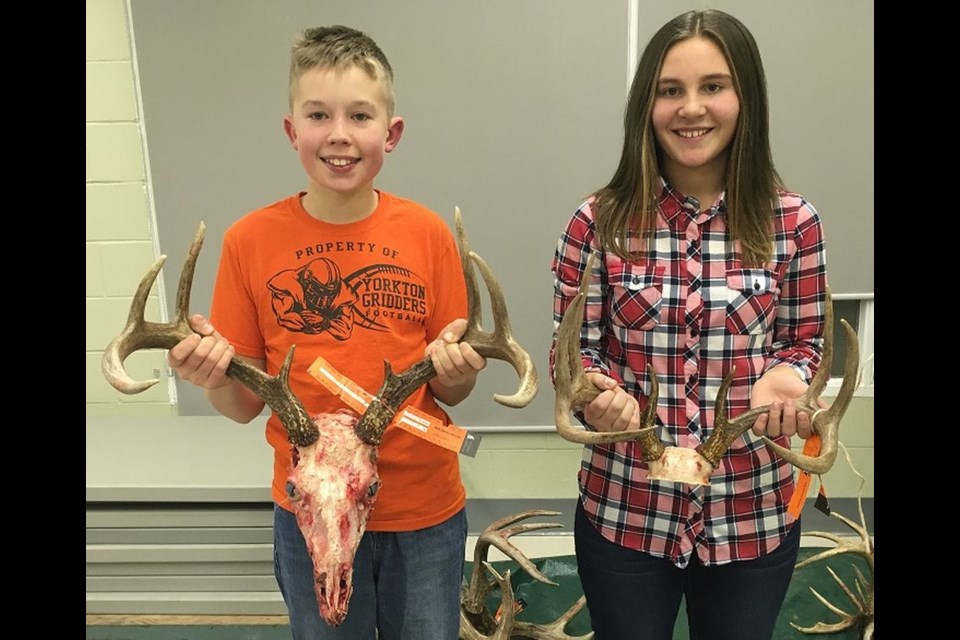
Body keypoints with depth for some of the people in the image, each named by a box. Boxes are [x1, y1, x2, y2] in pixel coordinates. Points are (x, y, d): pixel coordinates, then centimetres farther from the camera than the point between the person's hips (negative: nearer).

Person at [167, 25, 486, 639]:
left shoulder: (427, 233, -8)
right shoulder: (250, 240, -8)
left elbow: (452, 390, -1)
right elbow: (243, 403, -2)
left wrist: (456, 368, -22)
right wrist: (213, 376, -22)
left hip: (424, 510, 0)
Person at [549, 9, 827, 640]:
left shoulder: (793, 222, -5)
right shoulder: (599, 221, -8)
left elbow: (805, 342, 5)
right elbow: (572, 350, -3)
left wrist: (786, 377, -17)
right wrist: (599, 394, -24)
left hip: (754, 515, 1)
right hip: (623, 510, -1)